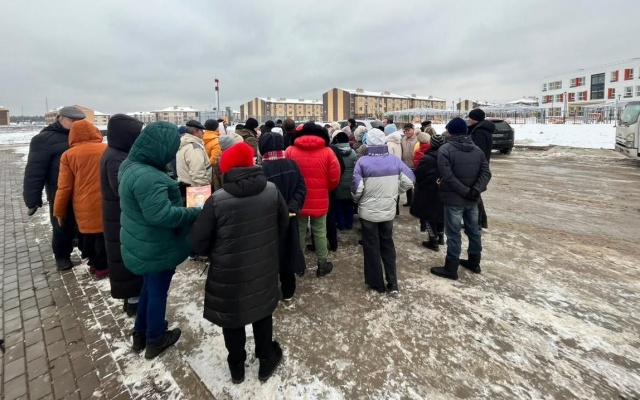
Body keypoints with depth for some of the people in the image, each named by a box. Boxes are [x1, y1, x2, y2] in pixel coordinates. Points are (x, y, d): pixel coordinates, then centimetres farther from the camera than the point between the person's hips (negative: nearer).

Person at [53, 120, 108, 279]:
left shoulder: (69, 155, -1)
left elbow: (64, 187, -1)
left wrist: (59, 212, 10)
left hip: (85, 208, 1)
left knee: (89, 236, 18)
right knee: (104, 235, 10)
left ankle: (93, 262, 34)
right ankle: (102, 267, 20)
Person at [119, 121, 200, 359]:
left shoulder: (131, 165, 3)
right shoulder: (147, 177, -31)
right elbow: (161, 214, -35)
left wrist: (179, 193, 4)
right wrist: (197, 213, -27)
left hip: (143, 244, 10)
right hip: (156, 248, -10)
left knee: (149, 287, 26)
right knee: (158, 292, 11)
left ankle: (140, 333, 43)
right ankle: (154, 340, 31)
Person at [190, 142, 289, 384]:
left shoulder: (217, 200, -21)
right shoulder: (272, 191, -11)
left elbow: (199, 242, -13)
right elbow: (283, 224, 4)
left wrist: (215, 254, 8)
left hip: (229, 273, -2)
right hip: (264, 268, 3)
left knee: (232, 315, 20)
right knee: (263, 311, 23)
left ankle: (236, 366, 41)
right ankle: (266, 360, 41)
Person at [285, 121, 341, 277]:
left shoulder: (290, 150, -4)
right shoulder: (327, 152, -7)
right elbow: (335, 177, -4)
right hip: (320, 200, -1)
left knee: (299, 231, 15)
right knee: (319, 232, 11)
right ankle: (322, 265, 22)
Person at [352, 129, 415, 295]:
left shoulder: (363, 162, -15)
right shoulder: (395, 160, -4)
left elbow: (356, 188, -17)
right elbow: (409, 181, -2)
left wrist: (357, 199, 4)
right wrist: (393, 192, 11)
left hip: (368, 211, -3)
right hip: (389, 210, 4)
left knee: (371, 246, 11)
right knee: (388, 244, 18)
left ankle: (377, 283, 23)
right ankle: (393, 284, 20)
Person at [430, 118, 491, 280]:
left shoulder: (445, 149, -11)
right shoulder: (477, 149, 8)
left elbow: (448, 176, -22)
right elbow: (486, 173, -1)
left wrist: (465, 191, -18)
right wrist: (475, 190, -11)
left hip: (454, 199, -6)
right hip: (473, 199, 6)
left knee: (453, 233, 1)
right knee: (473, 230, 18)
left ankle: (451, 268, 10)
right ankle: (474, 262, 32)